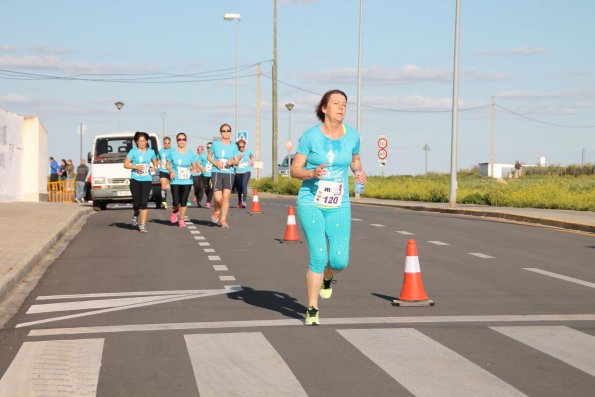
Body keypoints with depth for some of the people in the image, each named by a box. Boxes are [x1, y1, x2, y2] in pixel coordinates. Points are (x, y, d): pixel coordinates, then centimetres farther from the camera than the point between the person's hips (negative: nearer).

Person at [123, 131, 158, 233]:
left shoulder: (151, 152, 7)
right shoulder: (133, 151, 0)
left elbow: (155, 163, 21)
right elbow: (126, 164, 0)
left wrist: (154, 167, -2)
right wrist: (135, 167, -16)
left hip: (146, 180, 1)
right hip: (135, 179, -1)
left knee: (144, 202, -9)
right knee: (136, 202, 0)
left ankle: (142, 225, -7)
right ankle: (135, 215, 34)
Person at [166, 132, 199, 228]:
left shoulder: (190, 153, 2)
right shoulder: (172, 152, 0)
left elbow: (194, 166, 9)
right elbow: (167, 165, 7)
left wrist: (193, 168, -15)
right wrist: (171, 171, -12)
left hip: (187, 181, 1)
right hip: (175, 181, -1)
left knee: (184, 201, 1)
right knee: (176, 202, -7)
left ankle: (181, 220, 16)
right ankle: (174, 212, 27)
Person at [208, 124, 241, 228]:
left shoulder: (234, 146, 6)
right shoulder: (215, 144, 3)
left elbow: (237, 161, 6)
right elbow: (209, 156, 12)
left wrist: (232, 162, -17)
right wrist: (215, 163, -7)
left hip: (229, 173, 1)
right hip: (217, 173, -1)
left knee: (226, 197, -6)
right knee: (218, 198, -10)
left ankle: (223, 220, 2)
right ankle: (216, 211, 23)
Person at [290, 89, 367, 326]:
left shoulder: (352, 136, 2)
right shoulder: (310, 136, -6)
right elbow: (295, 170, -2)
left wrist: (359, 172, 1)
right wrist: (312, 173, -22)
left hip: (339, 206, 3)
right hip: (311, 202, -3)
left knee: (339, 261, -7)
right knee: (318, 257, -12)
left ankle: (327, 278, 33)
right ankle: (312, 310, 5)